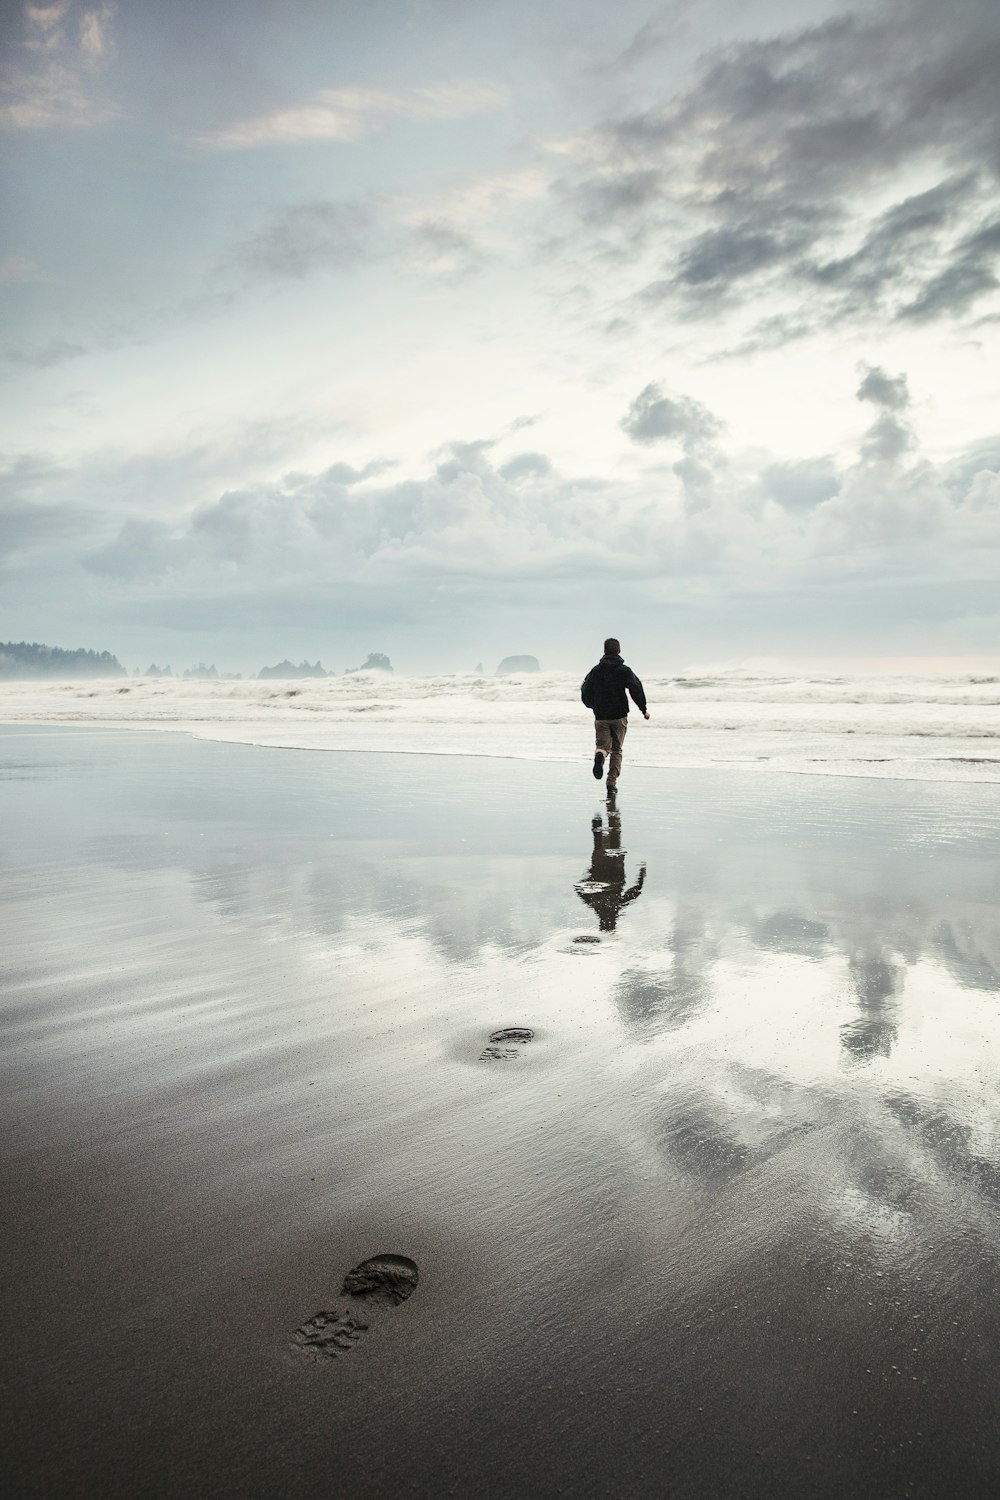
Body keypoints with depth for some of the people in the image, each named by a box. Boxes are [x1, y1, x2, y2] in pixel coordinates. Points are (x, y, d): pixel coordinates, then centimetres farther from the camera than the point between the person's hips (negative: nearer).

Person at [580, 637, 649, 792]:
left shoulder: (595, 670, 4)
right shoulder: (625, 670, -4)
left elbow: (585, 692, 9)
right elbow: (636, 690, -13)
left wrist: (593, 707, 28)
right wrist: (644, 709, -3)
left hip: (601, 716, 1)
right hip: (620, 716, -1)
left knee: (603, 745, 7)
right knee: (617, 750, 11)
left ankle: (599, 756, -30)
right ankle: (612, 782, 5)